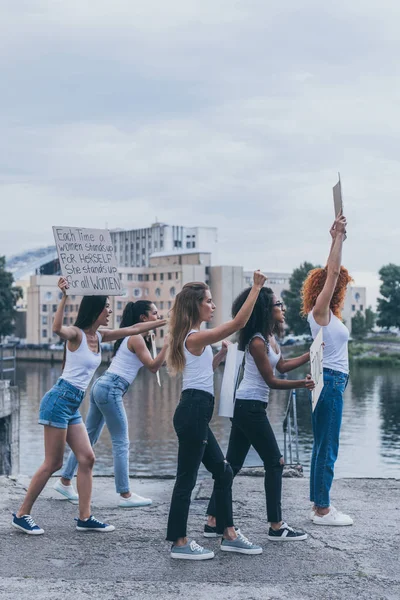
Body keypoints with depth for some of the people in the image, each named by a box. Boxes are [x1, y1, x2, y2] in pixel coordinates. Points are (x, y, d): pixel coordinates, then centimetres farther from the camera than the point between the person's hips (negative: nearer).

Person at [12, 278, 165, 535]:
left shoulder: (100, 336, 12)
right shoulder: (76, 334, -11)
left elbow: (134, 329, 18)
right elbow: (57, 328, -35)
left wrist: (165, 321, 18)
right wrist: (64, 297, -40)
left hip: (73, 406, 9)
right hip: (59, 400, -9)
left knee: (87, 459, 5)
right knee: (53, 463, -5)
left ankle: (85, 517, 9)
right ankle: (22, 515, 6)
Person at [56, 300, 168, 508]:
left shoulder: (134, 337, 19)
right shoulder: (136, 338, -9)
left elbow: (153, 367, 21)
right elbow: (152, 366, -13)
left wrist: (166, 346, 16)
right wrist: (166, 345, -16)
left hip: (102, 386, 10)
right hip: (111, 389, -10)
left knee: (89, 438, 16)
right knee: (121, 443, -4)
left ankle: (65, 480, 22)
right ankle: (125, 495, -1)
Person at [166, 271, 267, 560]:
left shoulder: (194, 338, 17)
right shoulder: (197, 337, -13)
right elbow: (239, 322, -17)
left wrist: (221, 355, 18)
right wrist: (256, 287, -12)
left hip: (196, 413, 10)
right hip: (193, 411, -10)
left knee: (223, 471, 14)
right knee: (187, 478, -3)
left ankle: (229, 534, 21)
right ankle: (179, 543, 4)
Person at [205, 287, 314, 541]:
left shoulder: (270, 337, 10)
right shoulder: (257, 342, -18)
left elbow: (282, 365, 21)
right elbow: (271, 381, -15)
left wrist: (311, 355, 17)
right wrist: (301, 384, -20)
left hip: (245, 407, 10)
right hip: (251, 407, -10)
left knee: (232, 464, 10)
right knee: (275, 463, -2)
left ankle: (213, 522, 14)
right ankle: (276, 526, 5)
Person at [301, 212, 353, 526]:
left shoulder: (329, 314, 14)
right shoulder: (320, 311, -10)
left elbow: (333, 273, 20)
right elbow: (332, 272, -16)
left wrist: (339, 238, 17)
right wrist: (338, 237, -10)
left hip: (332, 382, 10)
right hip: (329, 381, -10)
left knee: (323, 448, 12)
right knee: (328, 449, -6)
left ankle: (319, 504, 18)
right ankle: (322, 510, -1)